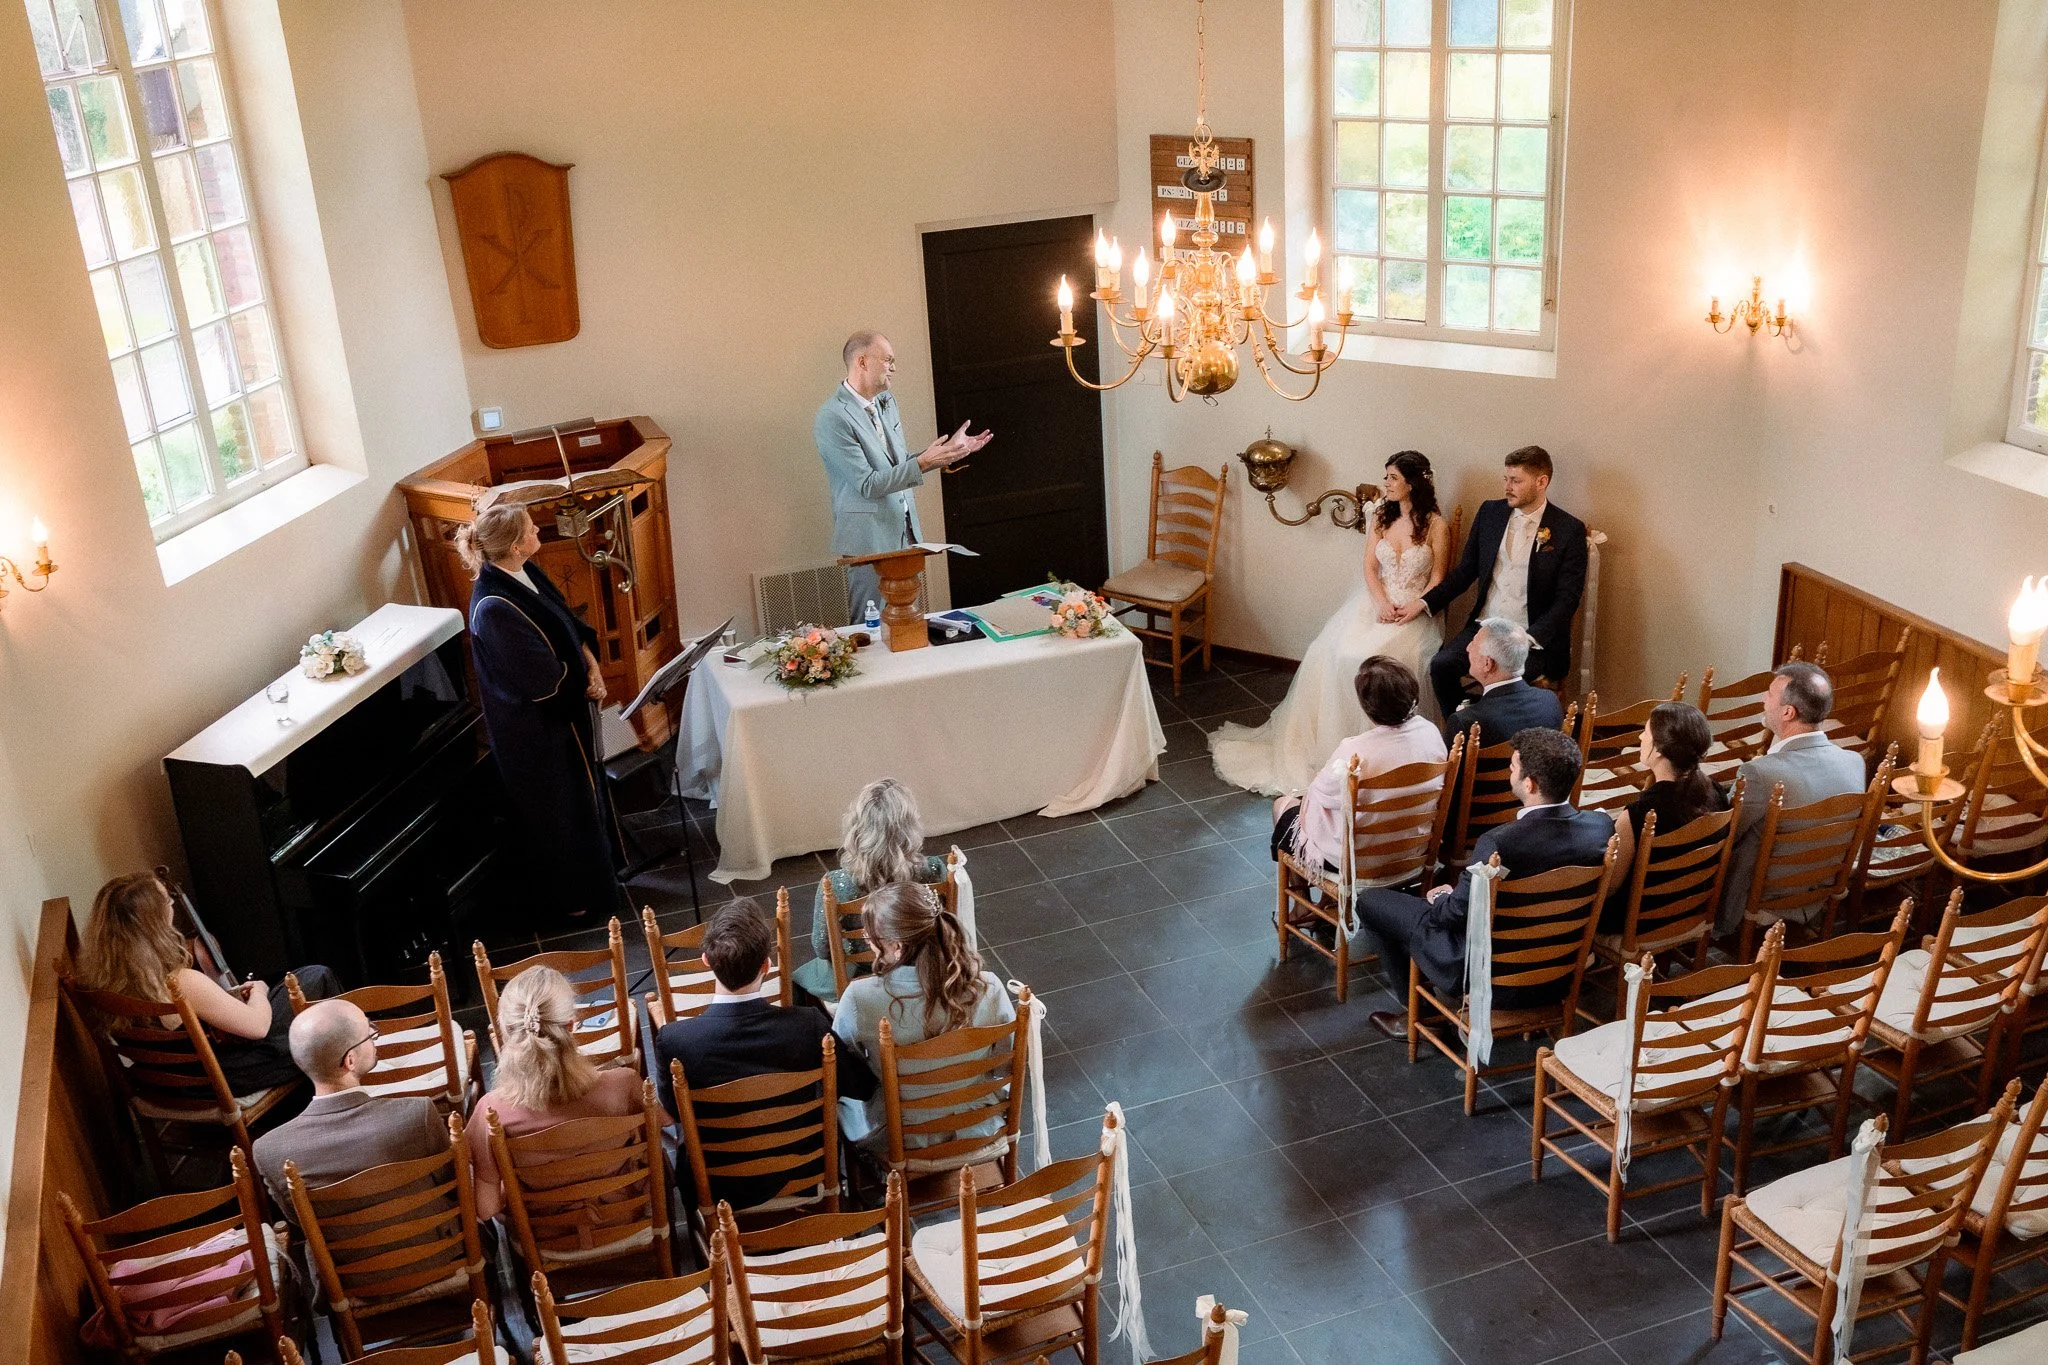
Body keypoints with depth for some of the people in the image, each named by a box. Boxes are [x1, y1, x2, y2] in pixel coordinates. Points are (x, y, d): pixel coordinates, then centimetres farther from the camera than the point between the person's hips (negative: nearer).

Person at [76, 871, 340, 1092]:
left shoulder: (103, 976, -14)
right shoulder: (184, 984, -37)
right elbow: (257, 1025, -24)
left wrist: (227, 996, 6)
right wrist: (259, 991, -4)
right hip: (225, 1077, -7)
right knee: (318, 979, 8)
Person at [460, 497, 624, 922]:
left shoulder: (525, 573, -5)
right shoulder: (493, 608, -32)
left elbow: (569, 621, 7)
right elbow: (543, 677, -28)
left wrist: (590, 662, -8)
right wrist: (584, 675, -10)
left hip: (565, 709, 9)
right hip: (536, 727, -8)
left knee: (583, 789, 25)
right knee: (559, 807, 11)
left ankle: (599, 870, 46)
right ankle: (578, 898, 32)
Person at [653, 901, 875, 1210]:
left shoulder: (673, 1040, -28)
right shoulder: (809, 1026, -27)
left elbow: (674, 1111, -7)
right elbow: (863, 1086, -10)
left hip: (716, 1189, 0)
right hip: (797, 1178, 1)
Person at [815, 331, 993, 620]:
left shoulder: (886, 401, 8)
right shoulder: (832, 418, -18)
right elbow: (868, 485, -21)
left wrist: (949, 450, 7)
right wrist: (923, 462, -23)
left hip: (905, 530, 8)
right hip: (870, 538, -8)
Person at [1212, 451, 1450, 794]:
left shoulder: (1436, 525, -4)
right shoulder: (1381, 516, 9)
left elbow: (1438, 579, -3)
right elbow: (1370, 567, 6)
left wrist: (1412, 610, -19)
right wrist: (1381, 602, -12)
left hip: (1413, 611, -4)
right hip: (1375, 603, 4)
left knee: (1370, 659, -30)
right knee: (1333, 656, -21)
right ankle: (1324, 741, -9)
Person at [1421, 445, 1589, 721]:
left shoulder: (1569, 530, -4)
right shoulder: (1490, 511, 9)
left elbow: (1566, 600, -7)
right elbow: (1466, 570, 16)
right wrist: (1425, 603, 4)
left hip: (1534, 636, -4)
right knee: (1441, 665, -22)